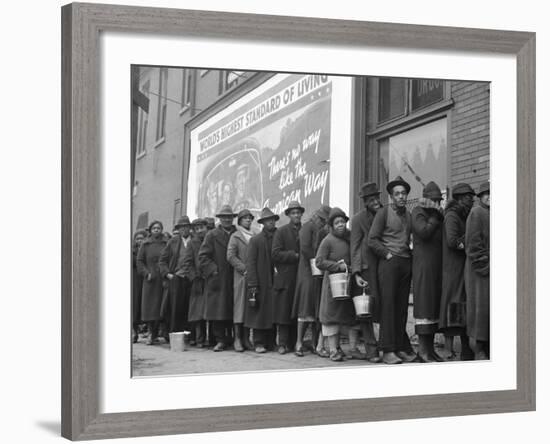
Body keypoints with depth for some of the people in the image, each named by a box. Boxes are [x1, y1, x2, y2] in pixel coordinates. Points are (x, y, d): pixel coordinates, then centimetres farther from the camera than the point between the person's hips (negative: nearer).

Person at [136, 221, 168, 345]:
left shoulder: (166, 243, 6)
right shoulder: (145, 244, 8)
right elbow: (139, 261, 7)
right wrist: (146, 273, -5)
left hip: (164, 279, 0)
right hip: (150, 280, 0)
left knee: (162, 306, -3)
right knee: (149, 305, -3)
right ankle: (151, 333, 2)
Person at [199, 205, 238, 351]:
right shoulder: (212, 235, 6)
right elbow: (203, 256, 2)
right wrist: (212, 269, -8)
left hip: (234, 280, 2)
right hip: (217, 279, -1)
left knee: (233, 311, 2)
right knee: (218, 312, -3)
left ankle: (233, 338, 11)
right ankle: (220, 340, 1)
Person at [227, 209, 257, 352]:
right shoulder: (235, 236, 2)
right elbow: (230, 256, -5)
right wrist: (244, 269, -12)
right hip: (240, 276, -4)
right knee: (239, 305, -4)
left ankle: (246, 339, 8)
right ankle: (237, 339, -2)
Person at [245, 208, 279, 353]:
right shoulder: (255, 240, 3)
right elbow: (250, 263, -1)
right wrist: (252, 285, -10)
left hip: (275, 282, 2)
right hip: (261, 283, -2)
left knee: (273, 313, 1)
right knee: (259, 313, -2)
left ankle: (270, 342, 7)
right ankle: (259, 343, 2)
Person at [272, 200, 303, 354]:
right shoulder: (281, 232, 3)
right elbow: (275, 254, -5)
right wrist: (295, 256, -12)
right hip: (285, 278, -3)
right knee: (284, 311, -3)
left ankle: (294, 342, 9)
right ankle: (283, 343, -1)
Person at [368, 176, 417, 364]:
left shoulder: (408, 215, 16)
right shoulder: (383, 213, -1)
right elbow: (372, 239, -5)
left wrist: (410, 253, 9)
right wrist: (387, 254, -9)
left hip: (406, 263, 5)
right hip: (389, 263, -5)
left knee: (402, 307, 5)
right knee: (388, 305, -8)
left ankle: (402, 348, 9)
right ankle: (388, 351, -8)